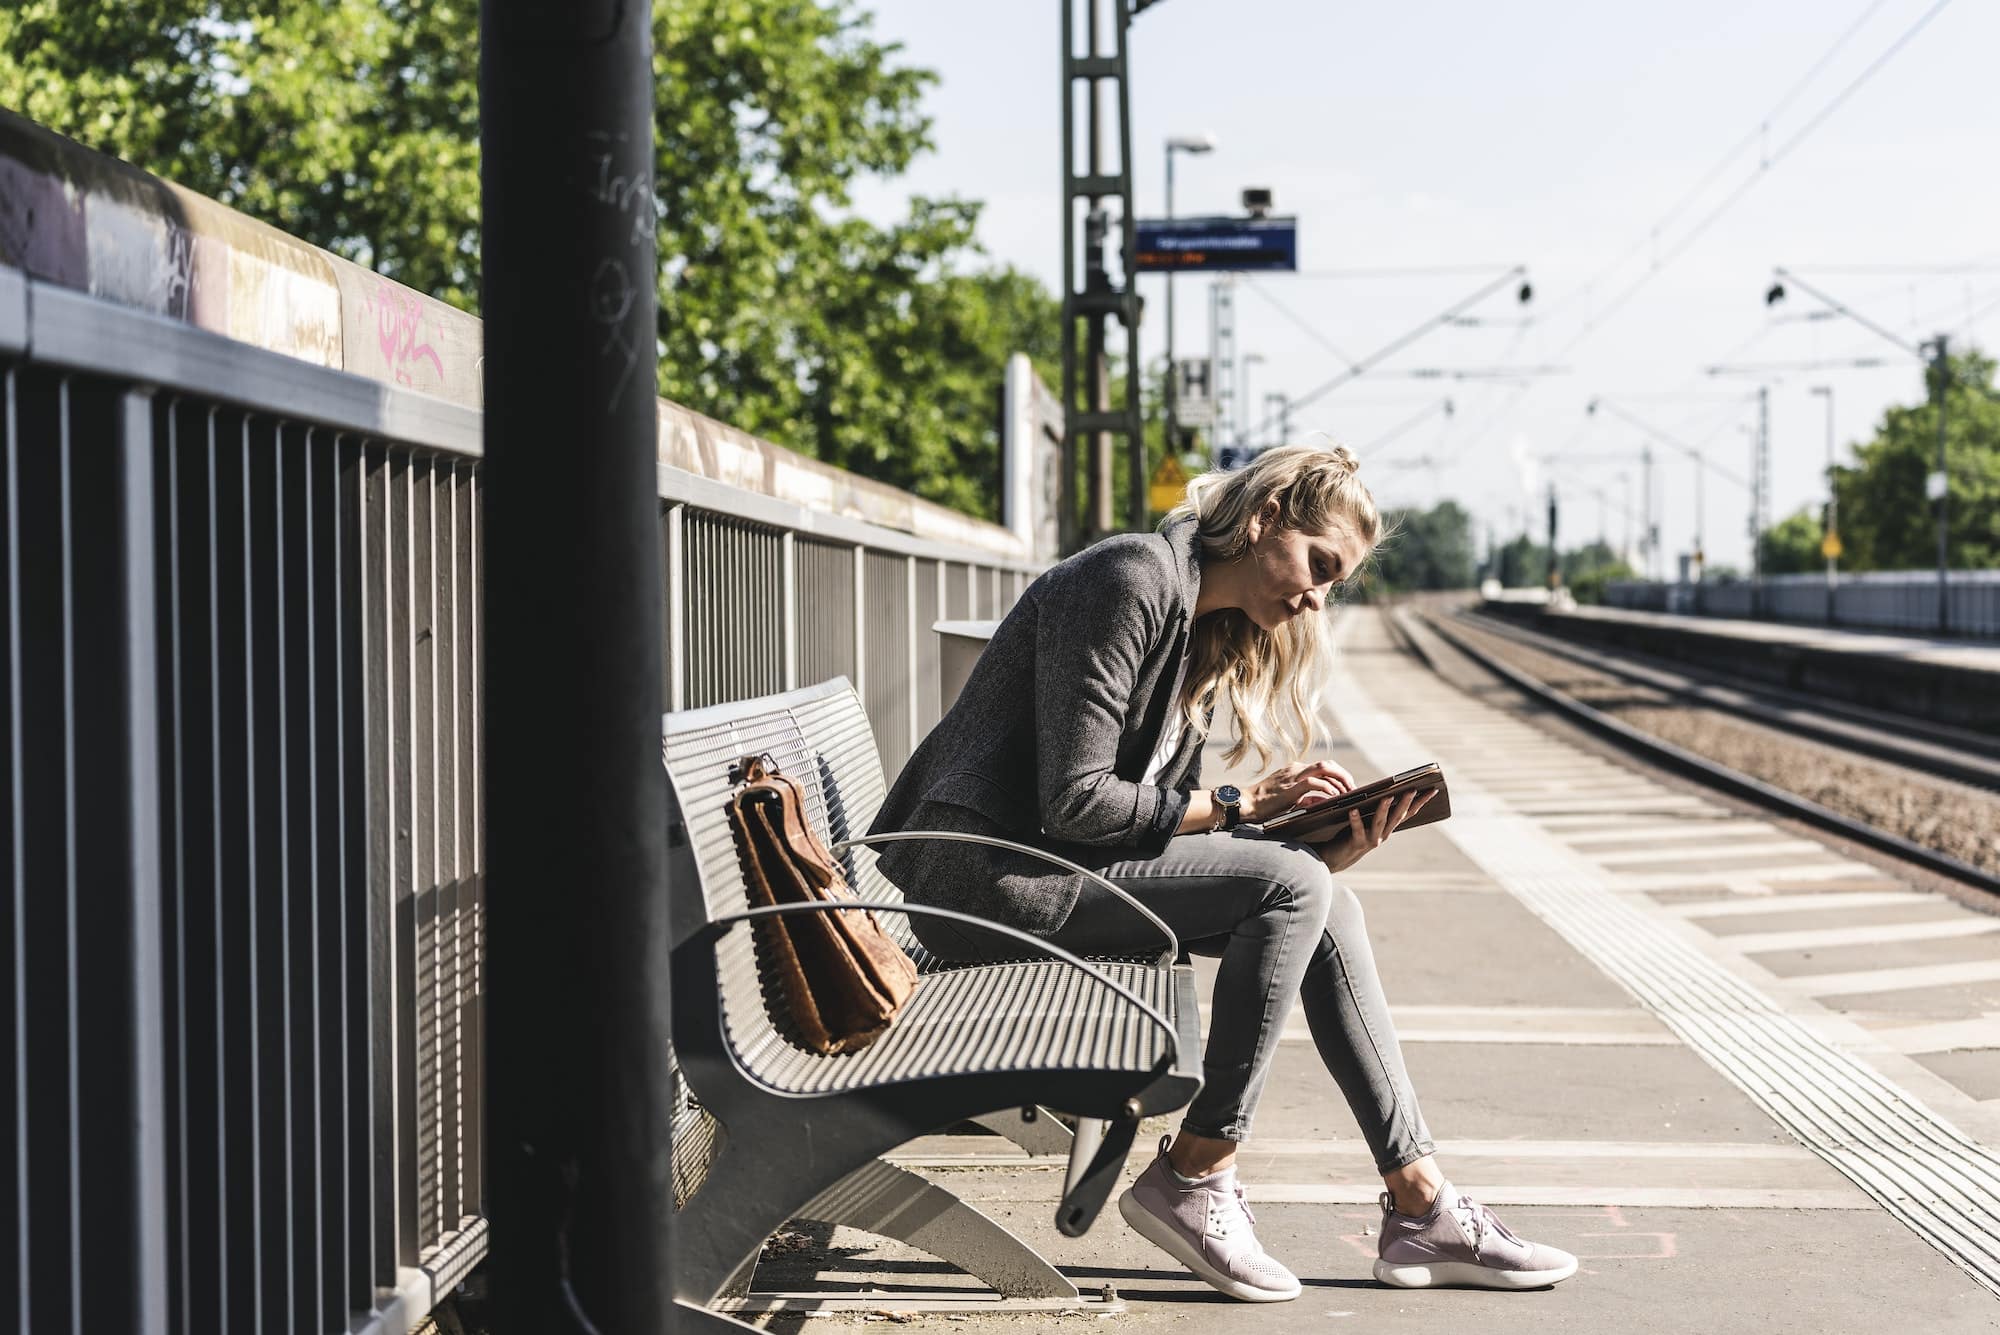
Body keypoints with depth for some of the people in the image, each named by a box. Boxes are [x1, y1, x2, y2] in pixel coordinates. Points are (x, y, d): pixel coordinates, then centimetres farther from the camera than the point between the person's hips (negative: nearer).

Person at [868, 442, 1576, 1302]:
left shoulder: (1206, 637, 17)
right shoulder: (1130, 580, -14)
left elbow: (1168, 815, 10)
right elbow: (1074, 801, -20)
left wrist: (1323, 853, -3)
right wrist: (1241, 807, -12)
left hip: (1048, 867, 10)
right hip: (982, 871, -10)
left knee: (1325, 904, 0)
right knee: (1289, 892, -19)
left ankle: (1420, 1207, 2)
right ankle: (1191, 1179, -11)